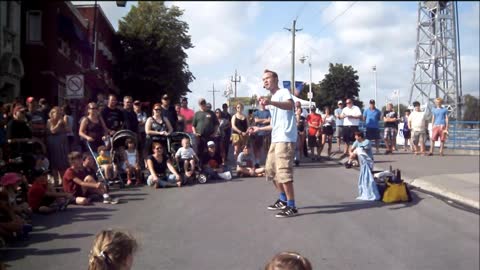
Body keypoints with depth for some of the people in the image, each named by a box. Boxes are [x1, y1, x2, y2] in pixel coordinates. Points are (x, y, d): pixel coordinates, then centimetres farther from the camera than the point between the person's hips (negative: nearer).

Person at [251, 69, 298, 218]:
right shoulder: (273, 99, 25)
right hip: (276, 139, 10)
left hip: (285, 139, -10)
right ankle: (283, 200, 28)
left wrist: (270, 102, -43)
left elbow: (290, 105, -28)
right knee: (270, 170, 16)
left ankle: (292, 206, -8)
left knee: (283, 172, -14)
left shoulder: (284, 92, -3)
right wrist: (259, 129, 37)